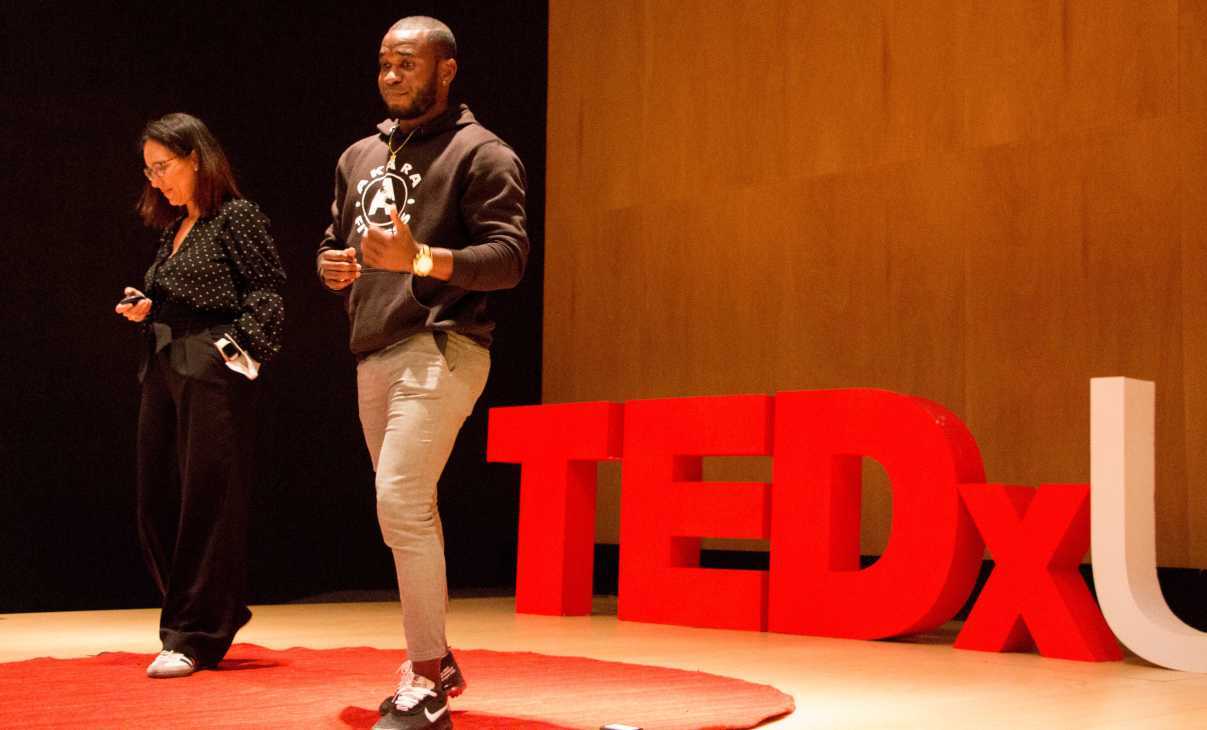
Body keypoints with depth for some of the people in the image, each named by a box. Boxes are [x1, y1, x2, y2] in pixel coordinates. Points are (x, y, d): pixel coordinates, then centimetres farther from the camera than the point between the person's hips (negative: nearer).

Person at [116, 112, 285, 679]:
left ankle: (194, 637, 4)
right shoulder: (172, 229, 18)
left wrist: (240, 349, -17)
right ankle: (218, 615, 21)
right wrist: (145, 308, 5)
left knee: (206, 501, -4)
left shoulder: (236, 217, -3)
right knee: (156, 502, 8)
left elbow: (268, 289, -8)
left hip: (213, 373, -8)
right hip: (162, 371, 8)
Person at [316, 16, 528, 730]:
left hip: (439, 350, -8)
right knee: (407, 510, 13)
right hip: (373, 354, 8)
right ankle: (438, 660, 25)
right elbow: (335, 240, 28)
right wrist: (332, 266, 3)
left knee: (402, 503, -18)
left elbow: (510, 258, -12)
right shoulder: (359, 156, 20)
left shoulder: (481, 153, -3)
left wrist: (420, 259, -26)